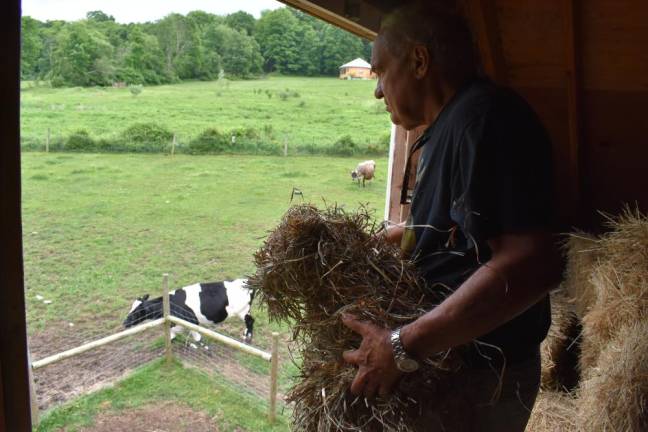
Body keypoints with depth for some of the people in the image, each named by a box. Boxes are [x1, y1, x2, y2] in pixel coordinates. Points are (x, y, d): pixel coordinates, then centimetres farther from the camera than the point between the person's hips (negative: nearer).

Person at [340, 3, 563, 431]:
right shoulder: (453, 123, 11)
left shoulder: (484, 118, -22)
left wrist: (403, 347, -29)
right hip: (459, 359, 9)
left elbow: (529, 263, -32)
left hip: (476, 378, -9)